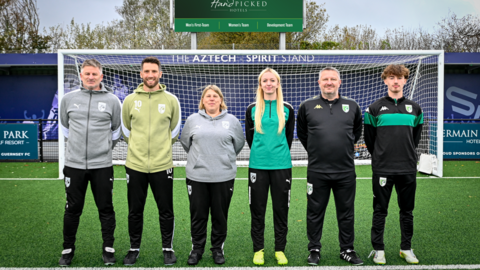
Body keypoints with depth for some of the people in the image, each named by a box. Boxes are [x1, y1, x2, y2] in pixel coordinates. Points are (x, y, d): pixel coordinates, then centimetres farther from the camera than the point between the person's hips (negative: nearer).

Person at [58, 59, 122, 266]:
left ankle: (108, 249, 22)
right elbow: (65, 126, 17)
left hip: (102, 165, -1)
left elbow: (116, 130, 11)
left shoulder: (112, 100, 0)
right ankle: (68, 249, 26)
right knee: (72, 209, 10)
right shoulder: (68, 99, 4)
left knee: (105, 209, 7)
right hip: (74, 164, 1)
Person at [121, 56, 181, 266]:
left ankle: (168, 248, 25)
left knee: (166, 210, 7)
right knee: (135, 210, 11)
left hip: (162, 165, -1)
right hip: (135, 164, 1)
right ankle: (134, 248, 28)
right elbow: (125, 130, 14)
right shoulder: (130, 100, 2)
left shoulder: (171, 100, 0)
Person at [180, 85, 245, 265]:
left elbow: (239, 143, 12)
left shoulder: (232, 121, 3)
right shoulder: (192, 120, 4)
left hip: (224, 176, 0)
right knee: (198, 215, 8)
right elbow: (185, 142, 14)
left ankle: (218, 249, 25)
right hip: (197, 176, 1)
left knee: (220, 215, 9)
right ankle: (197, 249, 24)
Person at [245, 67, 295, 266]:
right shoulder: (252, 109, 4)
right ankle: (258, 249, 19)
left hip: (282, 165, 0)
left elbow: (289, 137, 11)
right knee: (257, 209, 6)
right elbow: (249, 136, 11)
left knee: (281, 208, 7)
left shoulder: (287, 109, 4)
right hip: (258, 165, 0)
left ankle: (280, 249, 21)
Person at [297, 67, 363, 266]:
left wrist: (346, 148, 14)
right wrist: (315, 151, 10)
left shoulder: (352, 106, 6)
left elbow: (357, 131, 20)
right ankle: (314, 250, 23)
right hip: (317, 171, -1)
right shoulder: (307, 106, 2)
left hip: (346, 171, 2)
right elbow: (301, 133, 14)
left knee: (347, 213, 11)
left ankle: (347, 250, 27)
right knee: (315, 213, 8)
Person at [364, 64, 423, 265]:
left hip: (408, 169, 3)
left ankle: (406, 248, 25)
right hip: (382, 169, -2)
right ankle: (378, 249, 16)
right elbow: (369, 138, 6)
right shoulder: (375, 108, 0)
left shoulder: (415, 108, 8)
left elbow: (416, 137, 18)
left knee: (407, 210, 11)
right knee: (380, 211, 4)